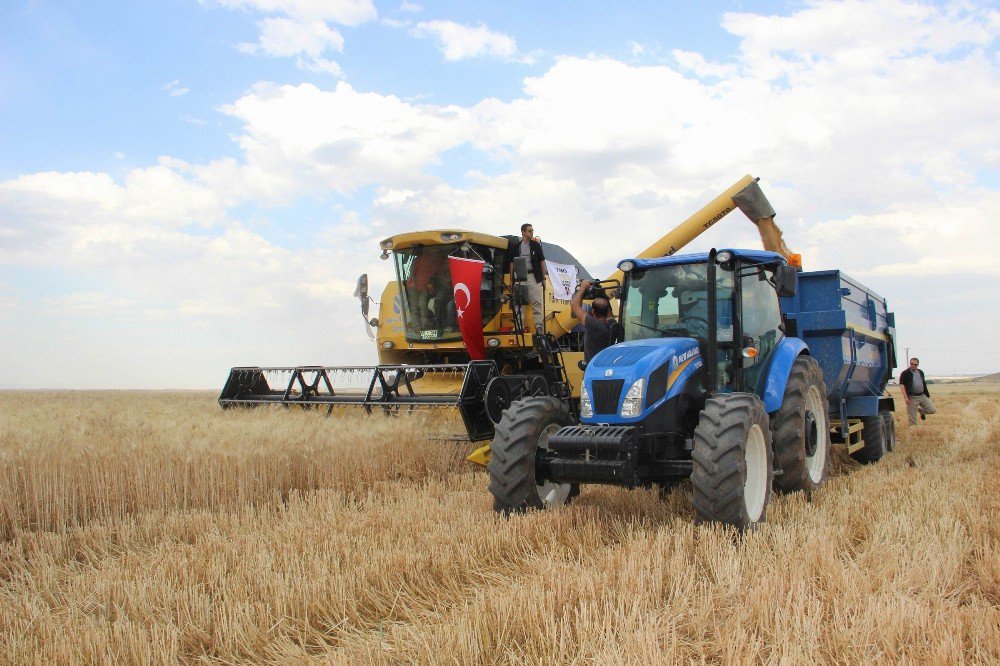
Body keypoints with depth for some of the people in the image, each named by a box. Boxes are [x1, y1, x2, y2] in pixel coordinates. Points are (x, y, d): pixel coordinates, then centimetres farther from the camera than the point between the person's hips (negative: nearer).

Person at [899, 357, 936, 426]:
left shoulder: (921, 372, 12)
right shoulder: (905, 373, -7)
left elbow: (924, 383, 22)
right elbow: (901, 385, -13)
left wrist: (927, 394, 20)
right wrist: (905, 397, -21)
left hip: (922, 396, 5)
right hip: (912, 398, -5)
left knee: (932, 410, 3)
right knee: (912, 417, -2)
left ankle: (921, 410, 30)